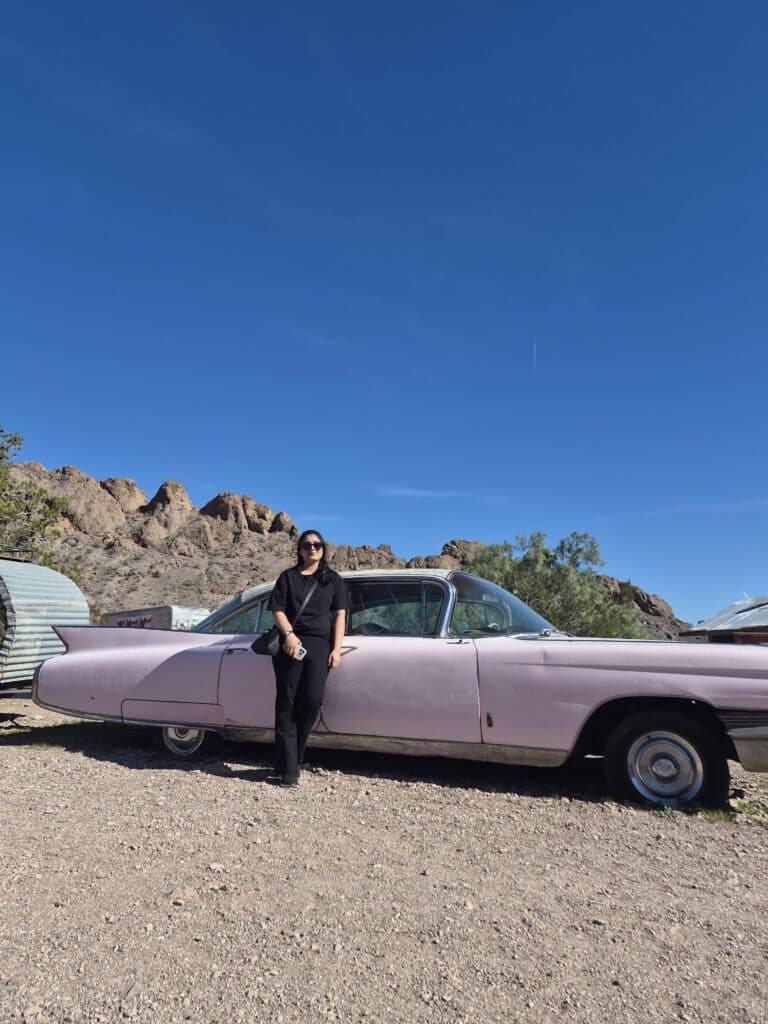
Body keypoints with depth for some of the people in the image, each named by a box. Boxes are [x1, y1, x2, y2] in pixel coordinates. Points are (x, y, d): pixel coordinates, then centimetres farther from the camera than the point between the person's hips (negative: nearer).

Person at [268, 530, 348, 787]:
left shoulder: (333, 579, 13)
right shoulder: (288, 577, 11)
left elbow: (339, 615, 8)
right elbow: (277, 610, 3)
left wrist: (336, 648, -2)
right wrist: (289, 634, -14)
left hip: (320, 645, 1)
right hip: (290, 644, 0)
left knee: (312, 701, -9)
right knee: (287, 703, -2)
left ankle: (289, 760, 7)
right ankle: (288, 769, 1)